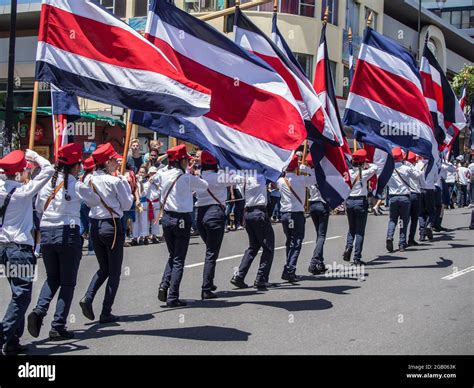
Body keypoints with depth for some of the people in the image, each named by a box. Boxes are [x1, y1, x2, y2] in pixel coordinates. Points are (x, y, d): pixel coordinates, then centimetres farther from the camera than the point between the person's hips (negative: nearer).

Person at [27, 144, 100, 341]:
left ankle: (39, 310, -3)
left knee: (52, 278, 21)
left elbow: (39, 207, 18)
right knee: (68, 282, 7)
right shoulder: (78, 186, -7)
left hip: (46, 233, 5)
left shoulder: (47, 184, 5)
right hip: (68, 234, -4)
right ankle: (58, 326, 5)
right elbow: (95, 201, 10)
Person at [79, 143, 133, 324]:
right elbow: (127, 204, -5)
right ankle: (106, 313, 6)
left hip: (95, 226, 6)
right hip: (112, 226, -6)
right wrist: (126, 183, 4)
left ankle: (88, 297, -1)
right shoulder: (116, 181, -13)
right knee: (114, 272, 6)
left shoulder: (92, 180, 4)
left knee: (103, 268, 21)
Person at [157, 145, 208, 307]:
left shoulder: (163, 175, 0)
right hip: (182, 219, -5)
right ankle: (172, 298, 1)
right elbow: (205, 186, 2)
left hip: (166, 218, 5)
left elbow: (156, 179, 24)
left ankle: (164, 285, 3)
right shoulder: (187, 178, -13)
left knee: (172, 255, 22)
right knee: (178, 260, 2)